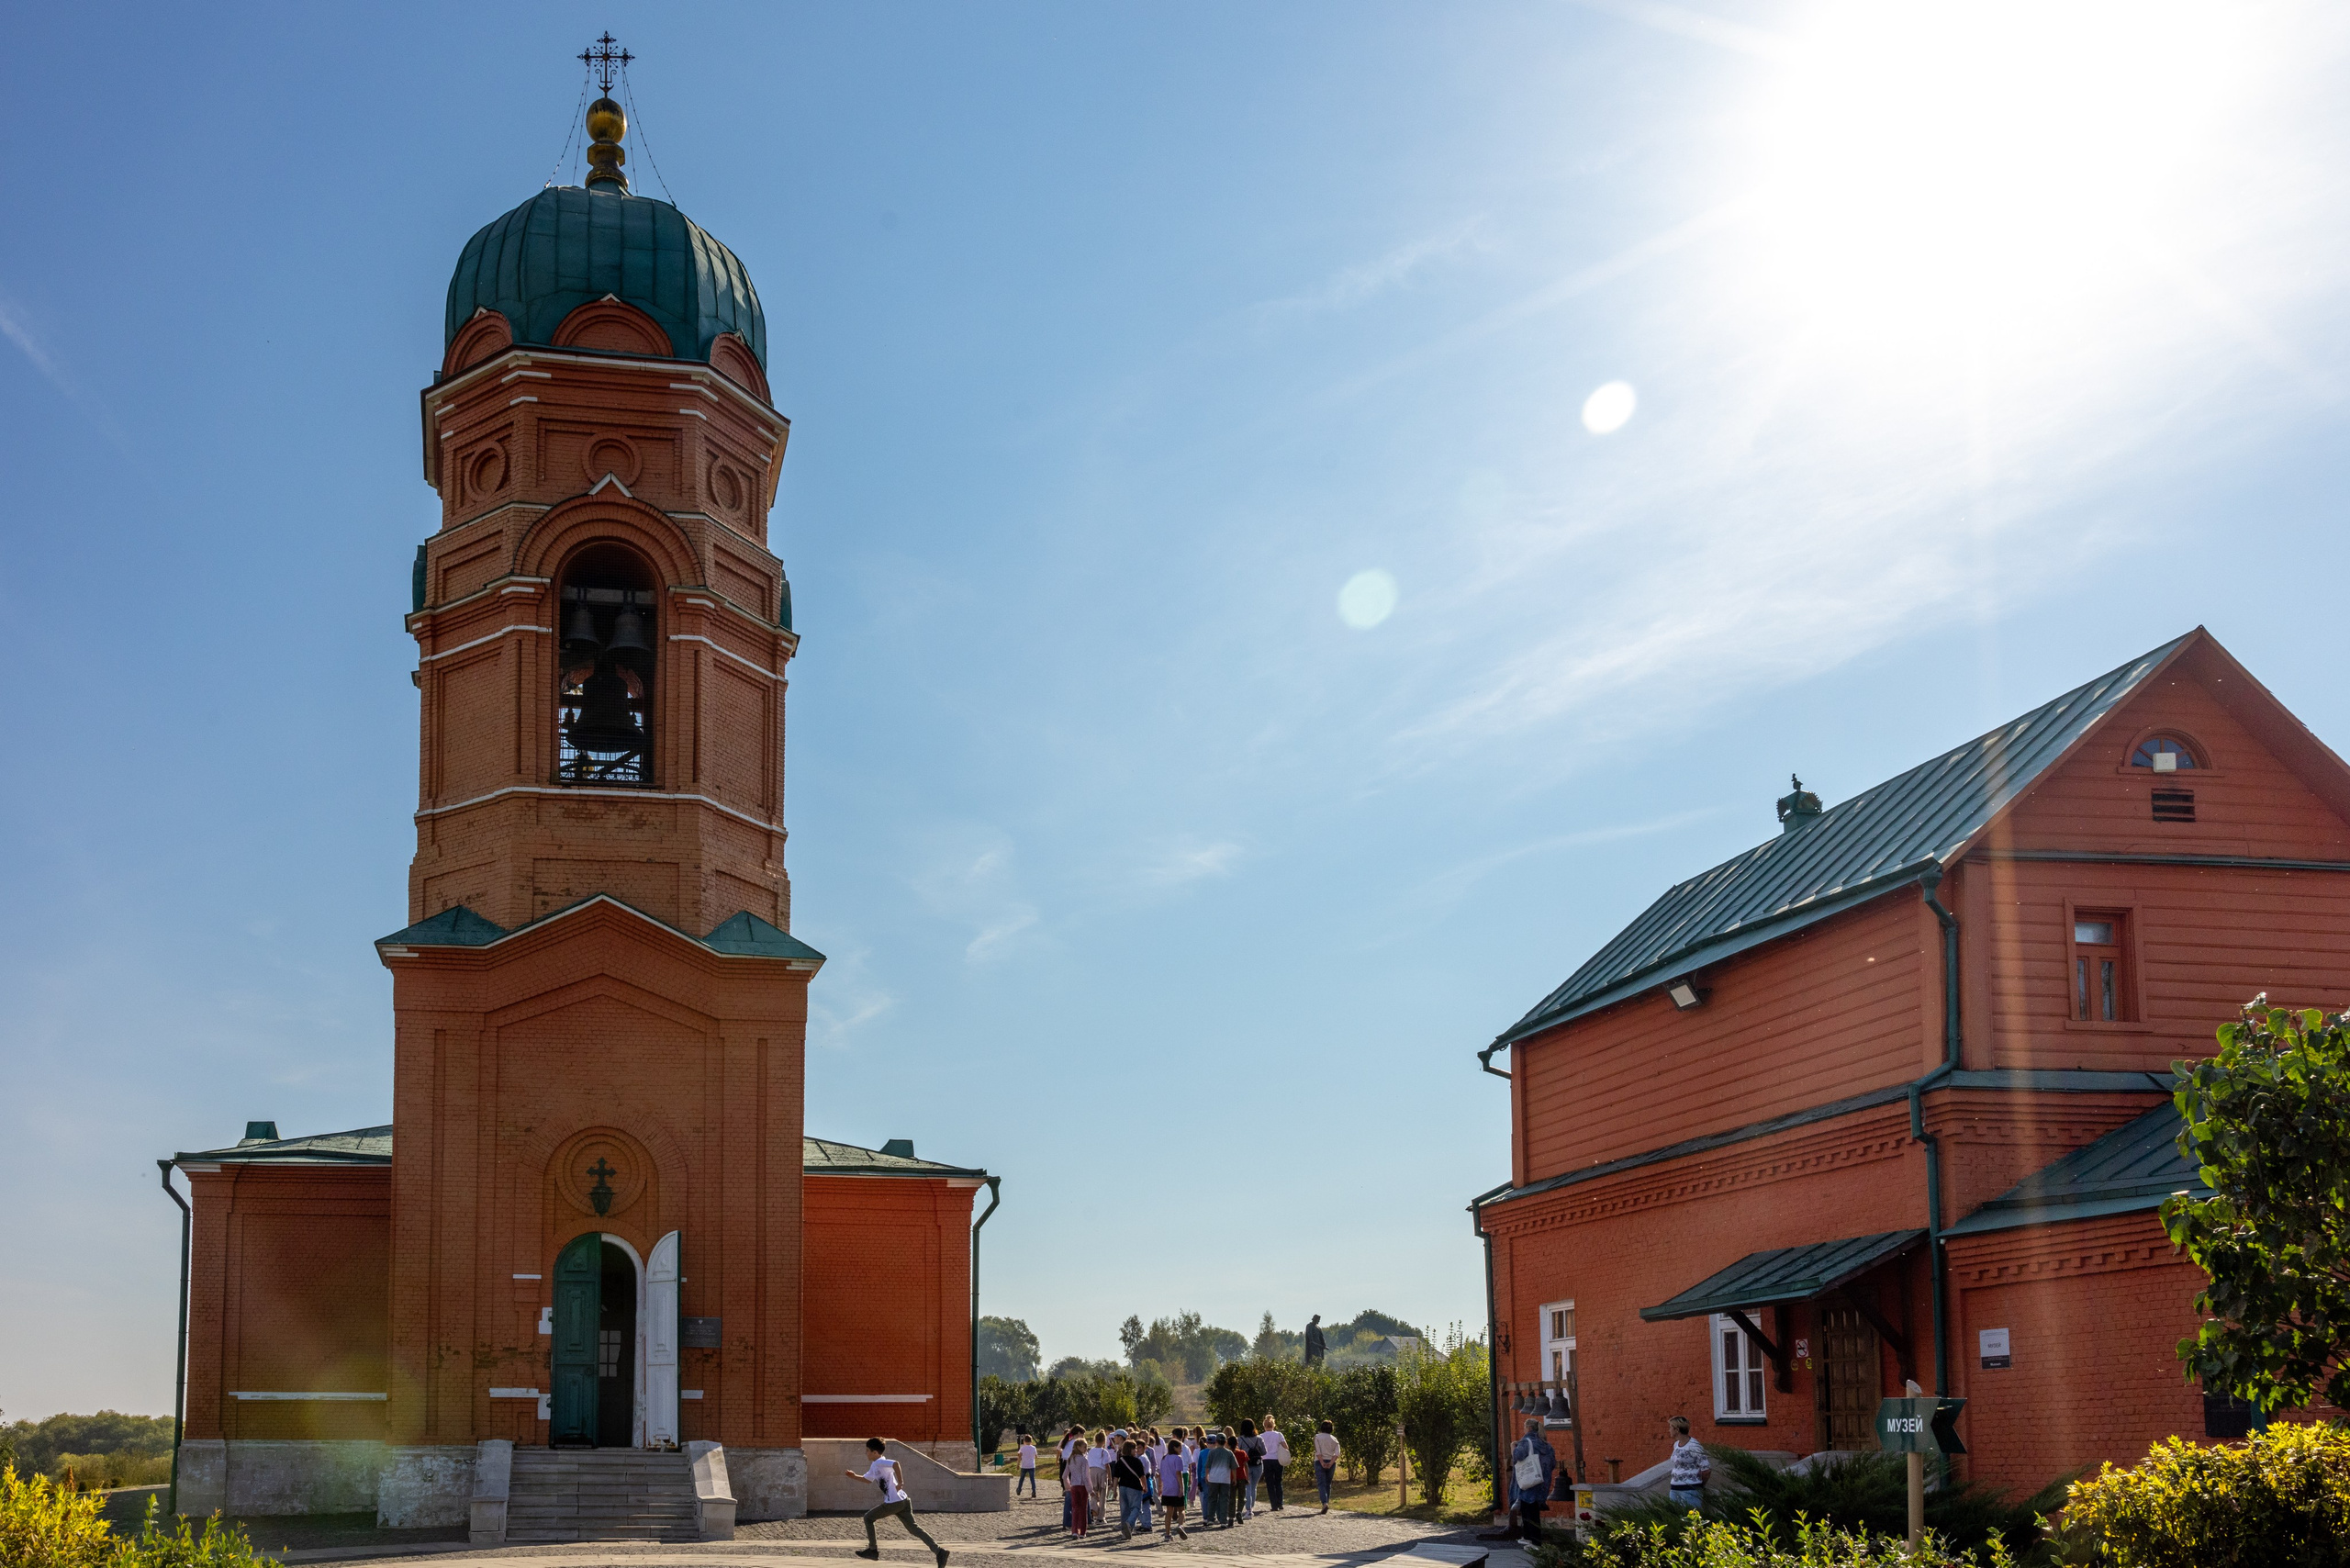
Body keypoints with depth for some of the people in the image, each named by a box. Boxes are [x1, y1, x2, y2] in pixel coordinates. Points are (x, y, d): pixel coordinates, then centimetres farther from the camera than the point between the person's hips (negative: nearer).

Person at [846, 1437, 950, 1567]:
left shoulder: (879, 1463, -11)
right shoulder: (875, 1466, 20)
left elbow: (895, 1464, -30)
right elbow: (866, 1479, 36)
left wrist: (900, 1483, -25)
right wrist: (854, 1476, 21)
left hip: (893, 1503, -9)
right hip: (903, 1501, 9)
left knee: (868, 1518, 12)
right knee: (913, 1528, 4)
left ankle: (873, 1550, 18)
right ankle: (938, 1551, -10)